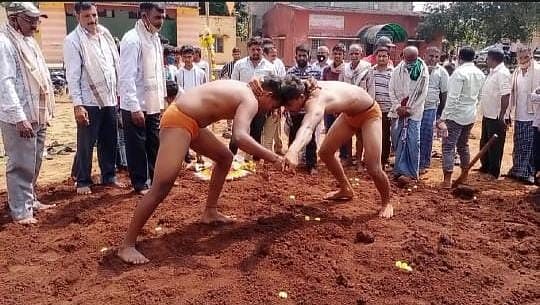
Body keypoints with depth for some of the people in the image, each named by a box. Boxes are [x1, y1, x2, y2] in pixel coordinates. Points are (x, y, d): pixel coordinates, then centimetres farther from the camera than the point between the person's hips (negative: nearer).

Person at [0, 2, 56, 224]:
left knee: (34, 163, 16)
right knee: (21, 165, -3)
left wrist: (46, 111, 18)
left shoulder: (29, 41, 15)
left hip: (37, 115, 9)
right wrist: (19, 117, -23)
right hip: (19, 118, -9)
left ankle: (30, 200, 28)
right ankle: (20, 211, 5)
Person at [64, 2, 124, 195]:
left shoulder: (105, 34, 9)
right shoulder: (73, 40, -8)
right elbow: (72, 76, -12)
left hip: (110, 99, 5)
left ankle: (109, 176, 26)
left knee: (110, 141, 13)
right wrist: (77, 104, -17)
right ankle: (83, 181, 18)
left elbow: (116, 64, 13)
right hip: (89, 102, -5)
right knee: (86, 144, 4)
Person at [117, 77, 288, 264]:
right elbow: (240, 137, -30)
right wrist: (272, 157, -25)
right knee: (162, 187, -15)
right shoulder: (250, 102, -13)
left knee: (225, 157, 19)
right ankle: (127, 246, -8)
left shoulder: (243, 90, 15)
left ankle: (210, 213, 27)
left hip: (189, 120, 11)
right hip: (178, 121, -11)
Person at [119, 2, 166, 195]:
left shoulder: (155, 38, 10)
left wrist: (161, 99, 14)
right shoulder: (132, 39, -15)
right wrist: (135, 108, -22)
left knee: (154, 144, 15)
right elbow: (126, 77, -19)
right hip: (136, 106, -7)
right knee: (137, 146, 5)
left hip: (153, 104, 8)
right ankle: (140, 184, 17)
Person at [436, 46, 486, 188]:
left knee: (448, 147, -5)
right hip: (471, 115, 8)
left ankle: (447, 180, -7)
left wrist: (443, 117, -20)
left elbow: (452, 98, -21)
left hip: (456, 115, -8)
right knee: (463, 146, 19)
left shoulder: (459, 72, -16)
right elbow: (479, 95, 13)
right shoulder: (480, 74, 8)